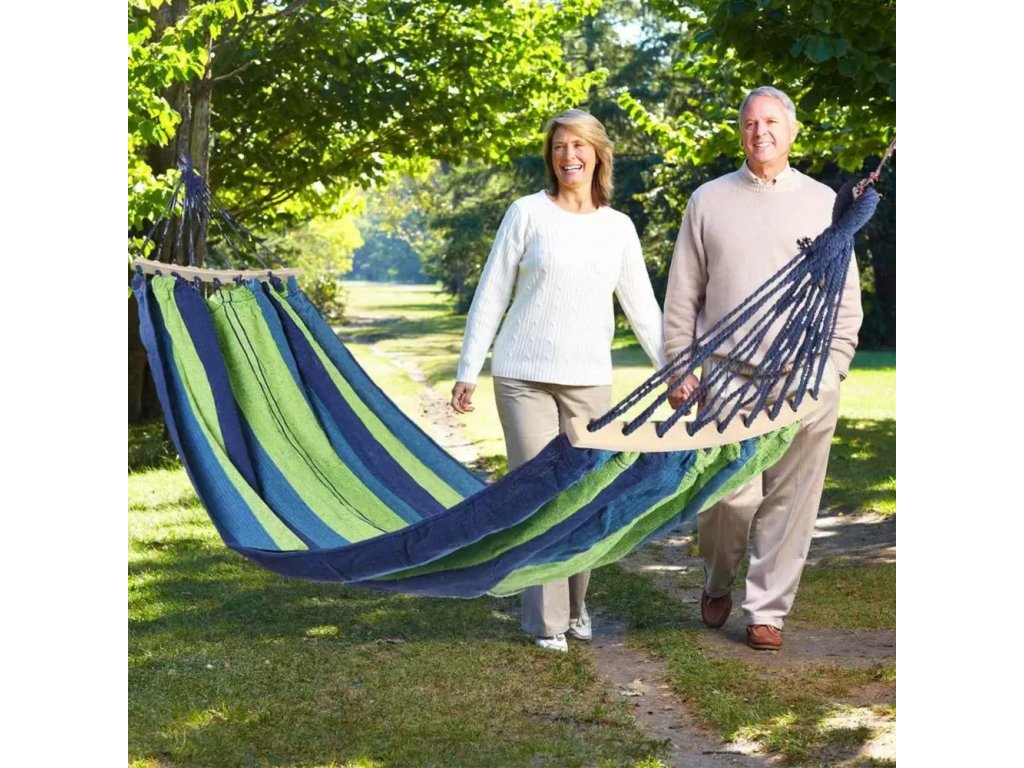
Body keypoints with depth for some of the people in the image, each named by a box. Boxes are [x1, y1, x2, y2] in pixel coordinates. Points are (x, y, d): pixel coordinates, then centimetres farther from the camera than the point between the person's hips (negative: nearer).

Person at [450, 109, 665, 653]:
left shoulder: (618, 227, 8)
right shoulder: (528, 213, -1)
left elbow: (642, 307, 14)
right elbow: (491, 295, 1)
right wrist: (468, 372, -1)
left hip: (589, 382, 3)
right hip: (523, 378, -3)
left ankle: (575, 607, 25)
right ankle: (547, 622, 5)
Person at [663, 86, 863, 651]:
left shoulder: (823, 202, 11)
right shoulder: (709, 201, 10)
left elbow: (846, 298, 11)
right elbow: (681, 296, 10)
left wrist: (832, 368, 1)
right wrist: (680, 369, 3)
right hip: (727, 377, -1)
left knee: (789, 501, 1)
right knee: (733, 496, -7)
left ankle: (767, 611, 15)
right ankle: (717, 583, 22)